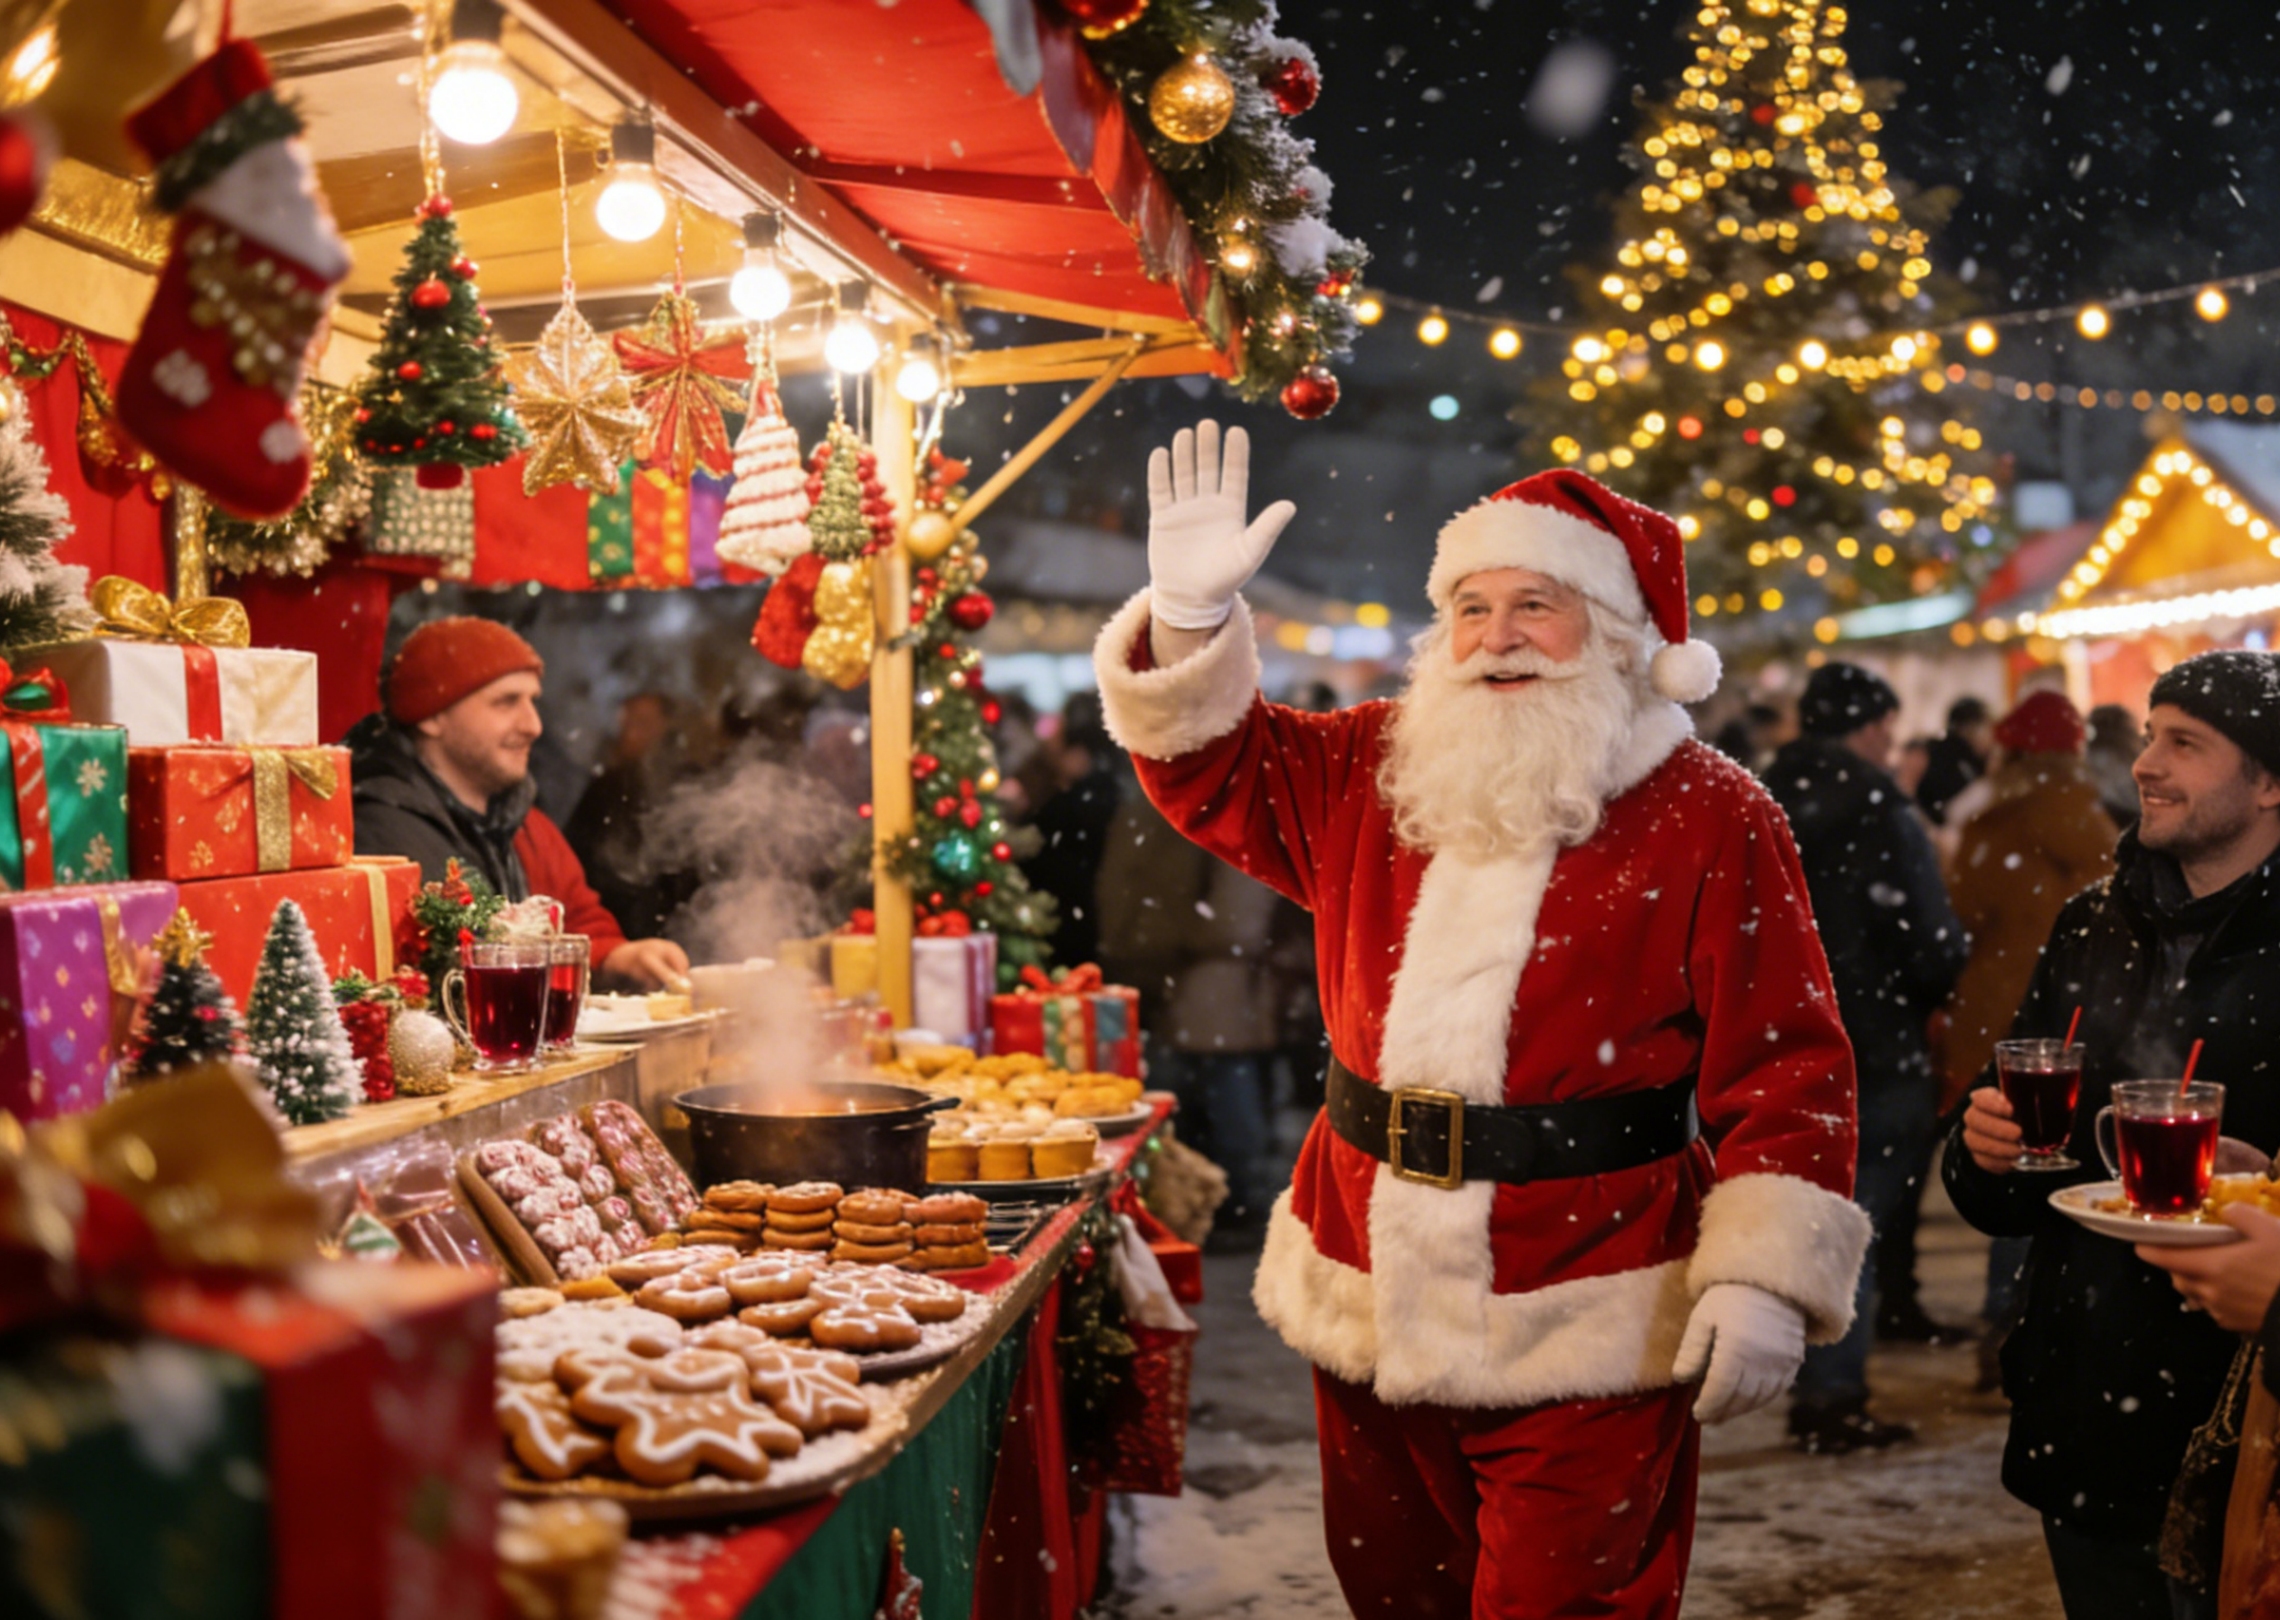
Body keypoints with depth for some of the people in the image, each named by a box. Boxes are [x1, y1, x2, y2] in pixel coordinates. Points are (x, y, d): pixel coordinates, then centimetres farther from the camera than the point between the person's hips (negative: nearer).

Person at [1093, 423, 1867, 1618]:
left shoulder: (1708, 818, -7)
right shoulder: (1371, 773, 7)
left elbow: (1785, 1068, -9)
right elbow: (1212, 775, 15)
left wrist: (1763, 1277, -17)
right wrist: (1190, 617, -2)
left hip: (1582, 1337, -5)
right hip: (1370, 1307, 5)